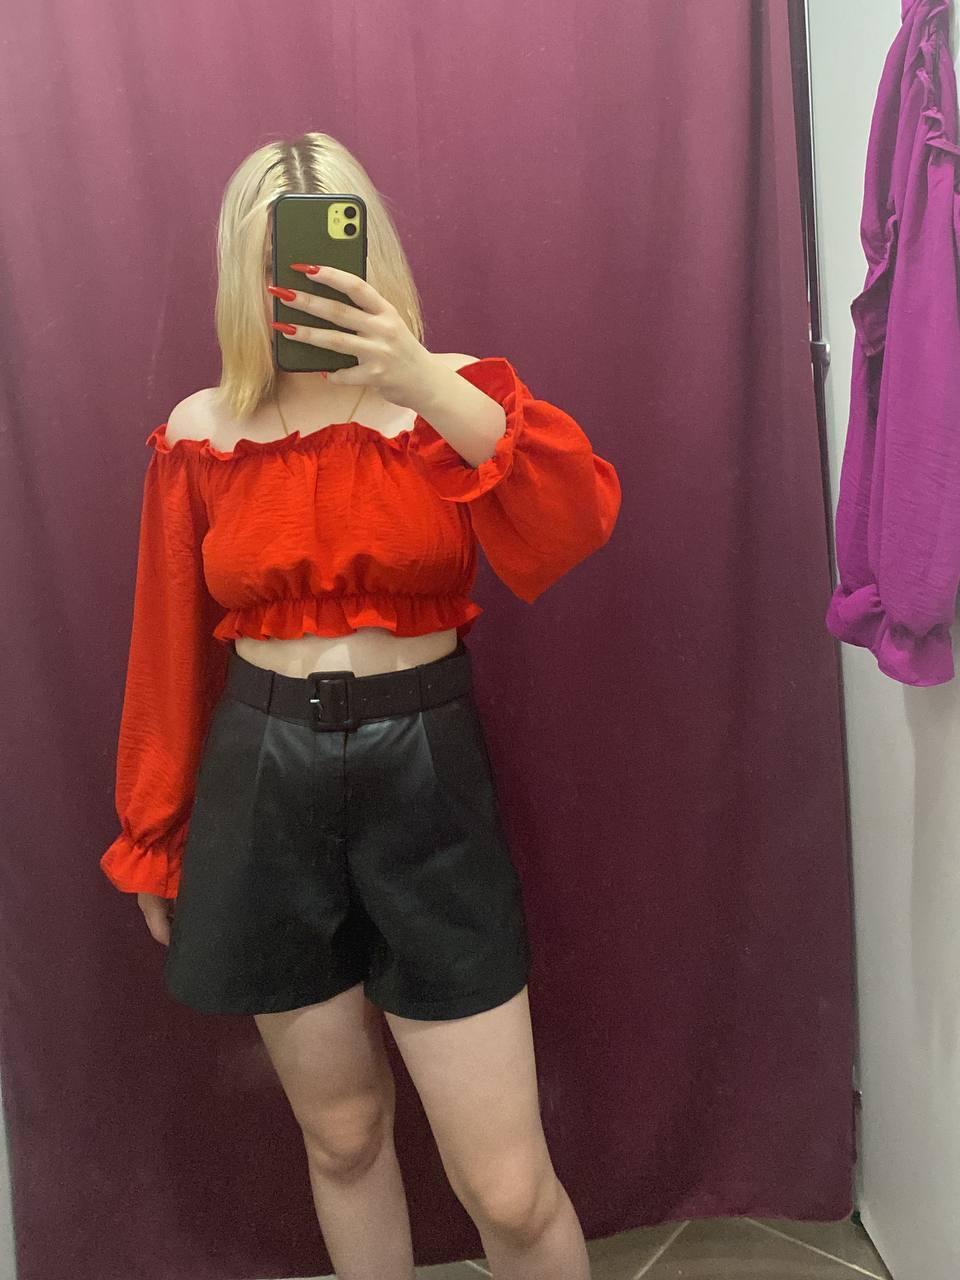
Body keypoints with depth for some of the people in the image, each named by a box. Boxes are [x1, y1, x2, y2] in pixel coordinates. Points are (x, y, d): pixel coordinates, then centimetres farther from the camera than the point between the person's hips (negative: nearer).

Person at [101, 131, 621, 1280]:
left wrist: (425, 383, -30)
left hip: (426, 776, -1)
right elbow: (169, 657, 8)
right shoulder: (200, 433, 3)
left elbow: (579, 523, -20)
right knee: (341, 1136, 17)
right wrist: (152, 838, 13)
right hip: (260, 785, 2)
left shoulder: (452, 396, 0)